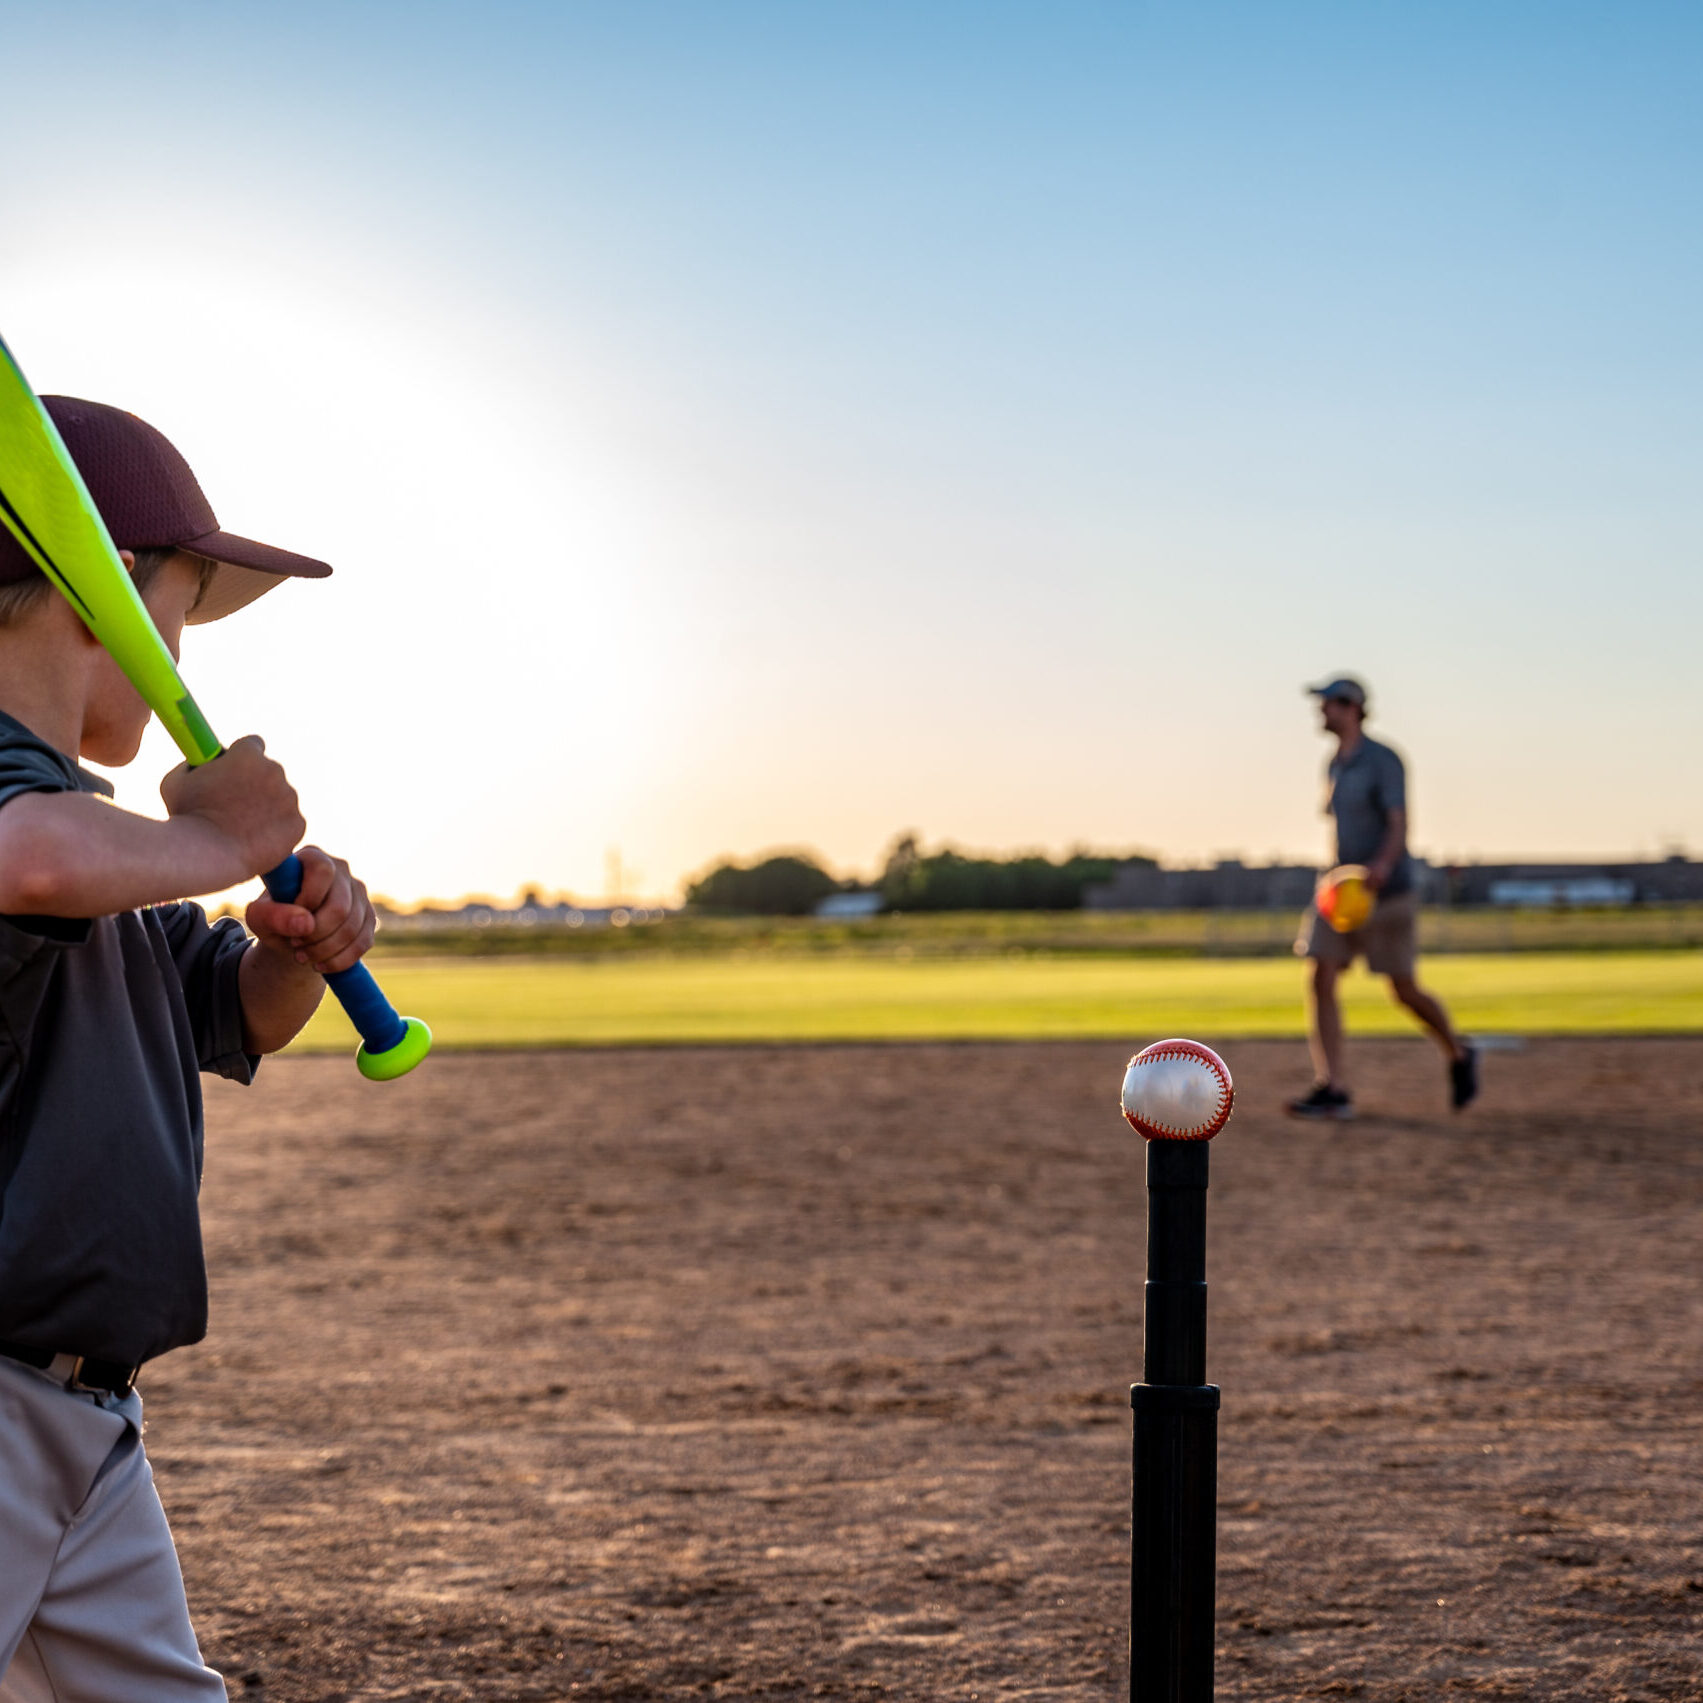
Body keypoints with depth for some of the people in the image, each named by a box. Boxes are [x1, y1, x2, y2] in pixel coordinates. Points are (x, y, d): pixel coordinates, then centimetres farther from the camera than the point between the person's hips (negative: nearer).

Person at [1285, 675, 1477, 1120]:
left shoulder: (1383, 760, -11)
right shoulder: (1334, 765, 13)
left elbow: (1398, 824, -20)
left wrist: (1383, 865, -39)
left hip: (1387, 893, -7)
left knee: (1405, 991, 1)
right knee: (1321, 980, -9)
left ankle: (1458, 1054, 28)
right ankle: (1333, 1089, -11)